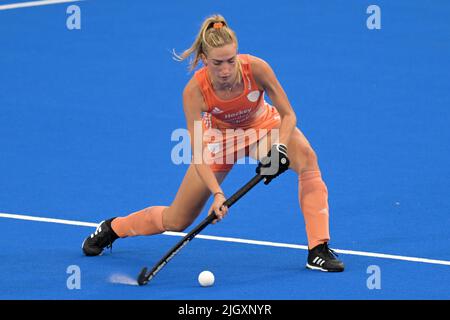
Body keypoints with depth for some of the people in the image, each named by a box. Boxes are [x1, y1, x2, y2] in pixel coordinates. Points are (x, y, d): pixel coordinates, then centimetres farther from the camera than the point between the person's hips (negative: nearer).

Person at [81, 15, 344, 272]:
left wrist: (279, 148, -39)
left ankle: (319, 250, -27)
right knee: (176, 221, 4)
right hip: (220, 136, -1)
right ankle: (111, 229, 34)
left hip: (263, 126, 1)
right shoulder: (195, 91, -32)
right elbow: (199, 156, -30)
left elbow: (288, 115, -21)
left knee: (306, 157, -33)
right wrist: (217, 193, -43)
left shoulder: (256, 68, -33)